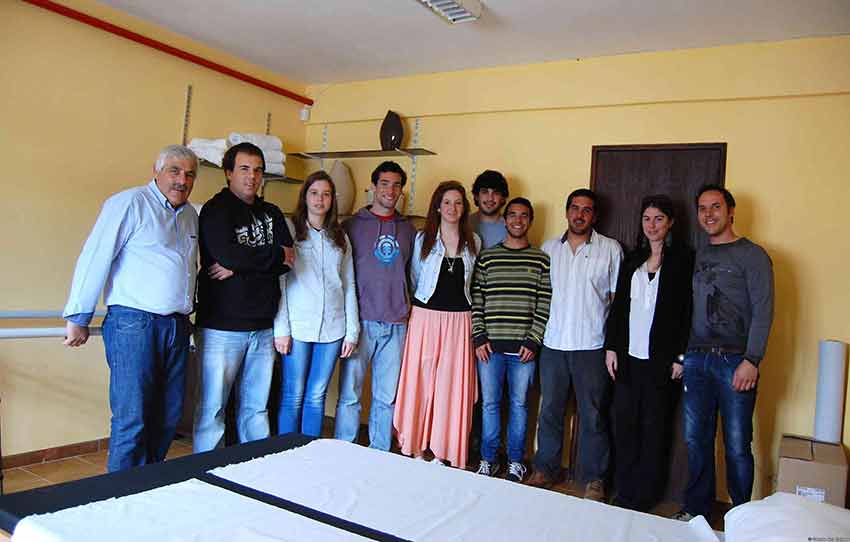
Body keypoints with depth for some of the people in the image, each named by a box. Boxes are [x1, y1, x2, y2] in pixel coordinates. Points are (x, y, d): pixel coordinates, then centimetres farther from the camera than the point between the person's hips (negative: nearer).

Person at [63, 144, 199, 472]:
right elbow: (94, 259, -8)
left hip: (177, 327, 7)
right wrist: (78, 319, -8)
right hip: (135, 323, -7)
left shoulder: (190, 215, 17)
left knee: (168, 417, 11)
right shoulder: (130, 203, -5)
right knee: (132, 418, -4)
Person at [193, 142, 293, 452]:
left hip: (263, 326, 5)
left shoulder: (271, 214, 14)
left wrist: (240, 266, -11)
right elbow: (227, 254, -20)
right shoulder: (215, 210, -2)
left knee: (256, 408, 13)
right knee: (212, 409, 1)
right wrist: (273, 255, -6)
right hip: (221, 325, -5)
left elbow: (287, 262, 1)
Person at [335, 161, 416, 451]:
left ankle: (379, 456, 22)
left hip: (396, 324, 3)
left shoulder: (407, 229, 12)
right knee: (350, 395, 1)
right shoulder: (353, 225, 3)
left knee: (387, 397, 9)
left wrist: (407, 308, 10)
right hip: (361, 320, -3)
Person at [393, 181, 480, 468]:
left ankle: (443, 451, 16)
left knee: (452, 385, 4)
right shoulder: (422, 239, 3)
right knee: (420, 382, 2)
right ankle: (417, 448, 16)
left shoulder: (473, 242, 7)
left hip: (459, 321, 1)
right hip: (425, 316, -1)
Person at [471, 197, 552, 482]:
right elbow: (476, 300, 4)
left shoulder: (541, 260, 4)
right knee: (489, 402, 7)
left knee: (519, 404, 8)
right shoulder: (487, 256, 7)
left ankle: (515, 462, 22)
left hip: (524, 346, -1)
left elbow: (544, 305, 1)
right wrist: (479, 338, -3)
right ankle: (488, 459, 21)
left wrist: (533, 341, -6)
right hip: (490, 344, 1)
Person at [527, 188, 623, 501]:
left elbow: (617, 298, 3)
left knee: (593, 414, 5)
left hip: (592, 346, -3)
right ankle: (545, 470, 26)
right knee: (550, 410, 11)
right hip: (553, 343, 3)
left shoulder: (611, 249, 2)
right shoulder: (549, 248, 10)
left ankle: (593, 479, 19)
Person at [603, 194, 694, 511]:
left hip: (661, 358, -4)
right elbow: (618, 305, 12)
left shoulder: (683, 259, -2)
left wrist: (680, 356, -10)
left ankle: (644, 497, 18)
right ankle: (624, 493, 20)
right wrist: (611, 347, 6)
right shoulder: (632, 260, 12)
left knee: (654, 427, 5)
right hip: (628, 355, 4)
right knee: (624, 423, 7)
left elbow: (688, 311, -6)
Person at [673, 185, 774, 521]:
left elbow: (763, 312, -7)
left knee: (737, 445, 2)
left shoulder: (752, 255, -1)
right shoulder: (697, 257, 15)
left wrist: (751, 361, -15)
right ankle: (697, 509, 22)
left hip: (734, 361, -5)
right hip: (696, 360, 5)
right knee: (696, 440, 9)